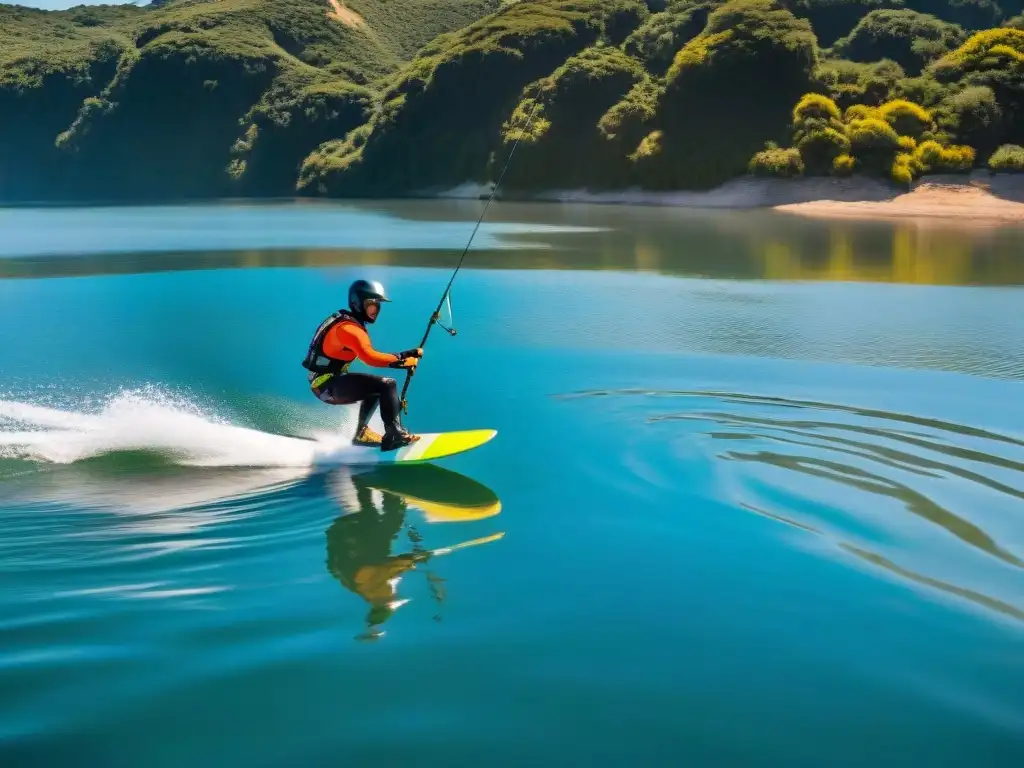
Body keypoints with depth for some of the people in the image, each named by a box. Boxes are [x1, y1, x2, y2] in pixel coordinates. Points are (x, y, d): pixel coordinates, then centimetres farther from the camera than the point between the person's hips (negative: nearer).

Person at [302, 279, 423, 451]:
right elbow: (369, 357, -30)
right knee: (387, 385, -20)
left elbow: (368, 356, 16)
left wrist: (402, 361, 5)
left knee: (375, 388, 30)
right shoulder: (348, 328, -16)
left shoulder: (348, 323, 15)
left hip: (325, 384, 10)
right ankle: (394, 434, -24)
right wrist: (403, 356, -25)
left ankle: (362, 433, 27)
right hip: (328, 385, -10)